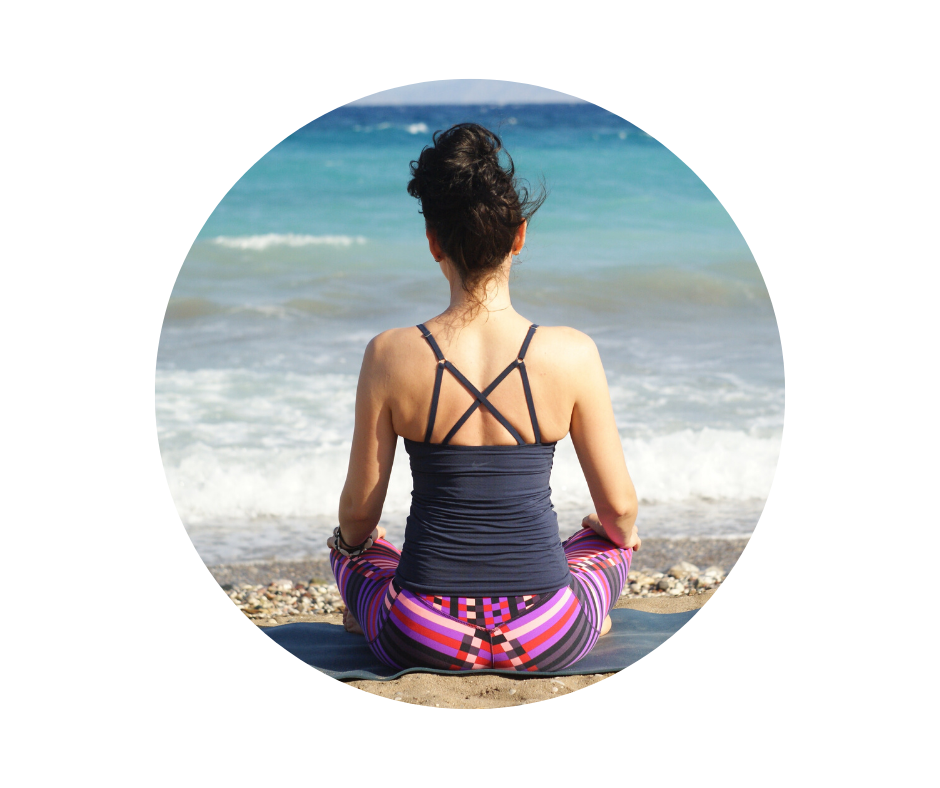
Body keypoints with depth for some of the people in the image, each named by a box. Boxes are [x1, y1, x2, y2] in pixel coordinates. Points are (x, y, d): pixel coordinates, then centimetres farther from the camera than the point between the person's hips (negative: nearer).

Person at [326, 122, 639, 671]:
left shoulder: (390, 357, -9)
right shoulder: (572, 355, -10)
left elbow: (359, 513, 0)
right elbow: (620, 508, 0)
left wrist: (352, 539, 25)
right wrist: (623, 532, 24)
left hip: (422, 642, 0)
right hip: (550, 644, 0)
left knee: (348, 543, 34)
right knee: (614, 538, 35)